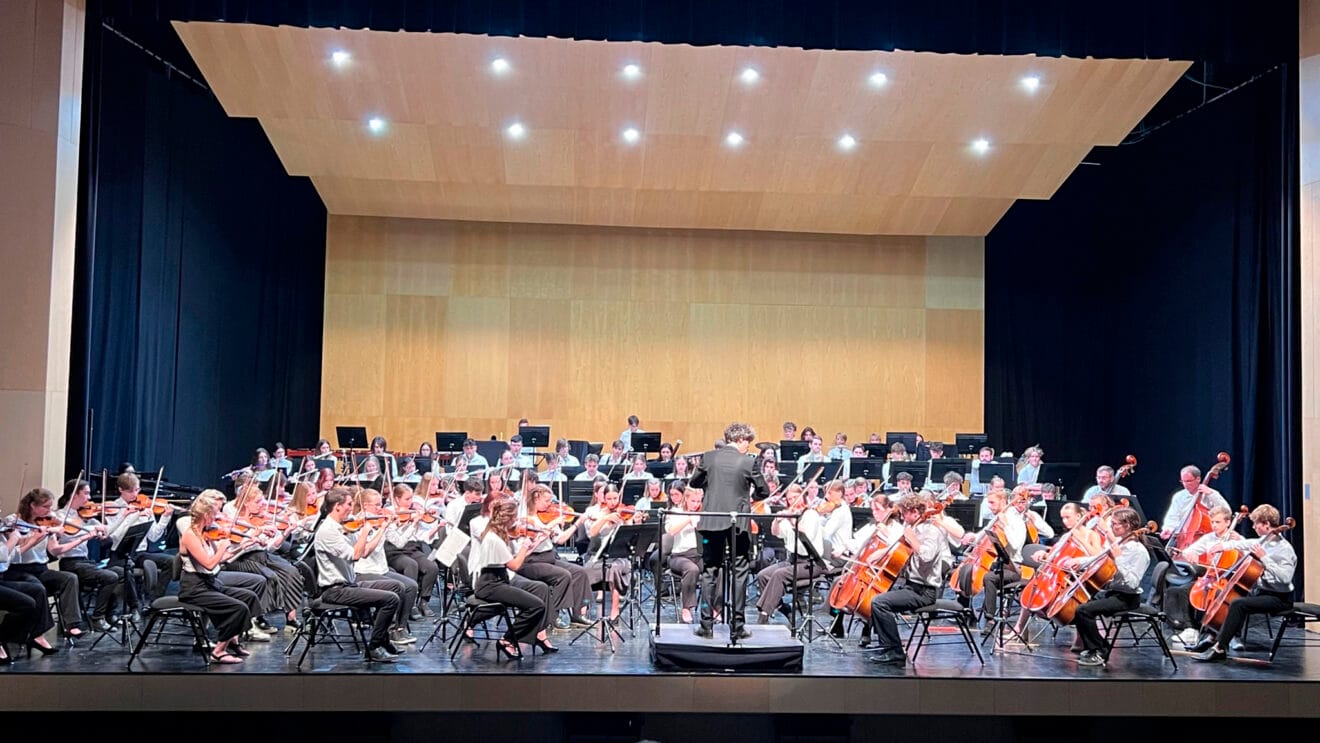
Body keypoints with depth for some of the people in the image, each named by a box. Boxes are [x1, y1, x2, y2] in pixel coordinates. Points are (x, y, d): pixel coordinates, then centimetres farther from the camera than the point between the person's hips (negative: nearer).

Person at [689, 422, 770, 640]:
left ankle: (706, 624, 9)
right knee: (739, 573, 6)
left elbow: (694, 482, 9)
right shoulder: (747, 462, -8)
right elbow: (764, 492, 0)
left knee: (710, 571, 9)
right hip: (738, 523, -2)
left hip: (712, 521, 2)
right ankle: (737, 626, 6)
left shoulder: (709, 457, -1)